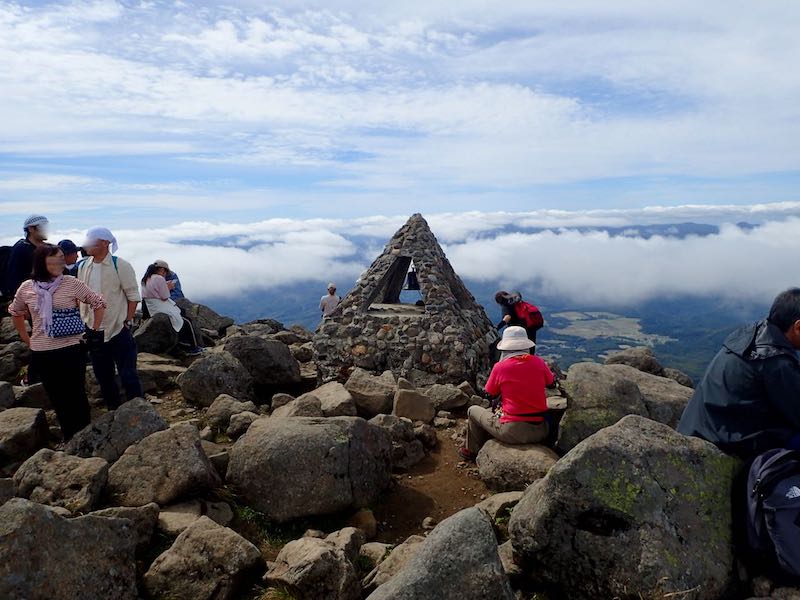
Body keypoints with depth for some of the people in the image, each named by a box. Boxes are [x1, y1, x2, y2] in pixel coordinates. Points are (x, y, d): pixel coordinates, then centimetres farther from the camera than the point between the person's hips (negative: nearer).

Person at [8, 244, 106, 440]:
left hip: (72, 350, -3)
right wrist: (27, 339, 16)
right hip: (42, 354, 3)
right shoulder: (26, 288, 1)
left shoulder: (71, 283, -6)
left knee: (77, 397, 6)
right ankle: (69, 439, 27)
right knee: (57, 399, 13)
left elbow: (98, 303, -1)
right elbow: (15, 312, 19)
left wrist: (94, 331, -2)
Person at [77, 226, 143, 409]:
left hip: (118, 331, -6)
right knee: (103, 376, 15)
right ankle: (113, 409, 30)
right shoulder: (82, 267, 7)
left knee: (128, 375, -1)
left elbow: (133, 296, -8)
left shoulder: (120, 266, -10)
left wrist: (127, 321, -11)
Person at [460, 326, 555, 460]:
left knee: (473, 411, 19)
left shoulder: (500, 367, -10)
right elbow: (551, 382, 18)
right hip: (540, 433, 4)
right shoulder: (539, 363, -1)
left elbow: (489, 393, 5)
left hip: (511, 432, -4)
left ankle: (474, 451, 33)